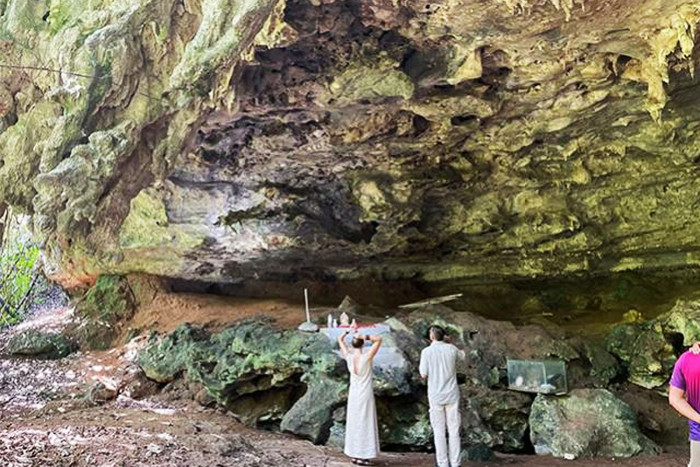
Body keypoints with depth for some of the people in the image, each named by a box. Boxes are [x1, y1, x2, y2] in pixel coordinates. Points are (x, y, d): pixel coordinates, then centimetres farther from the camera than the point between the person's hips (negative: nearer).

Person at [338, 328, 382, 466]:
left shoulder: (349, 357, -8)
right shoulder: (367, 358, -19)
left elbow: (340, 340, 6)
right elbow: (379, 339, -17)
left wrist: (348, 330, -4)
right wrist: (364, 337, -23)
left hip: (353, 395, 5)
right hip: (366, 396, -5)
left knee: (354, 424, 12)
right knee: (365, 425, 1)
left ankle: (355, 455, 16)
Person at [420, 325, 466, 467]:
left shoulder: (426, 351, -8)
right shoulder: (451, 349, 1)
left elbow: (424, 375, -8)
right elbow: (462, 355, 25)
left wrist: (421, 366, 13)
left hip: (435, 396, -2)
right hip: (452, 395, 2)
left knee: (439, 431, 5)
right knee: (454, 430, 6)